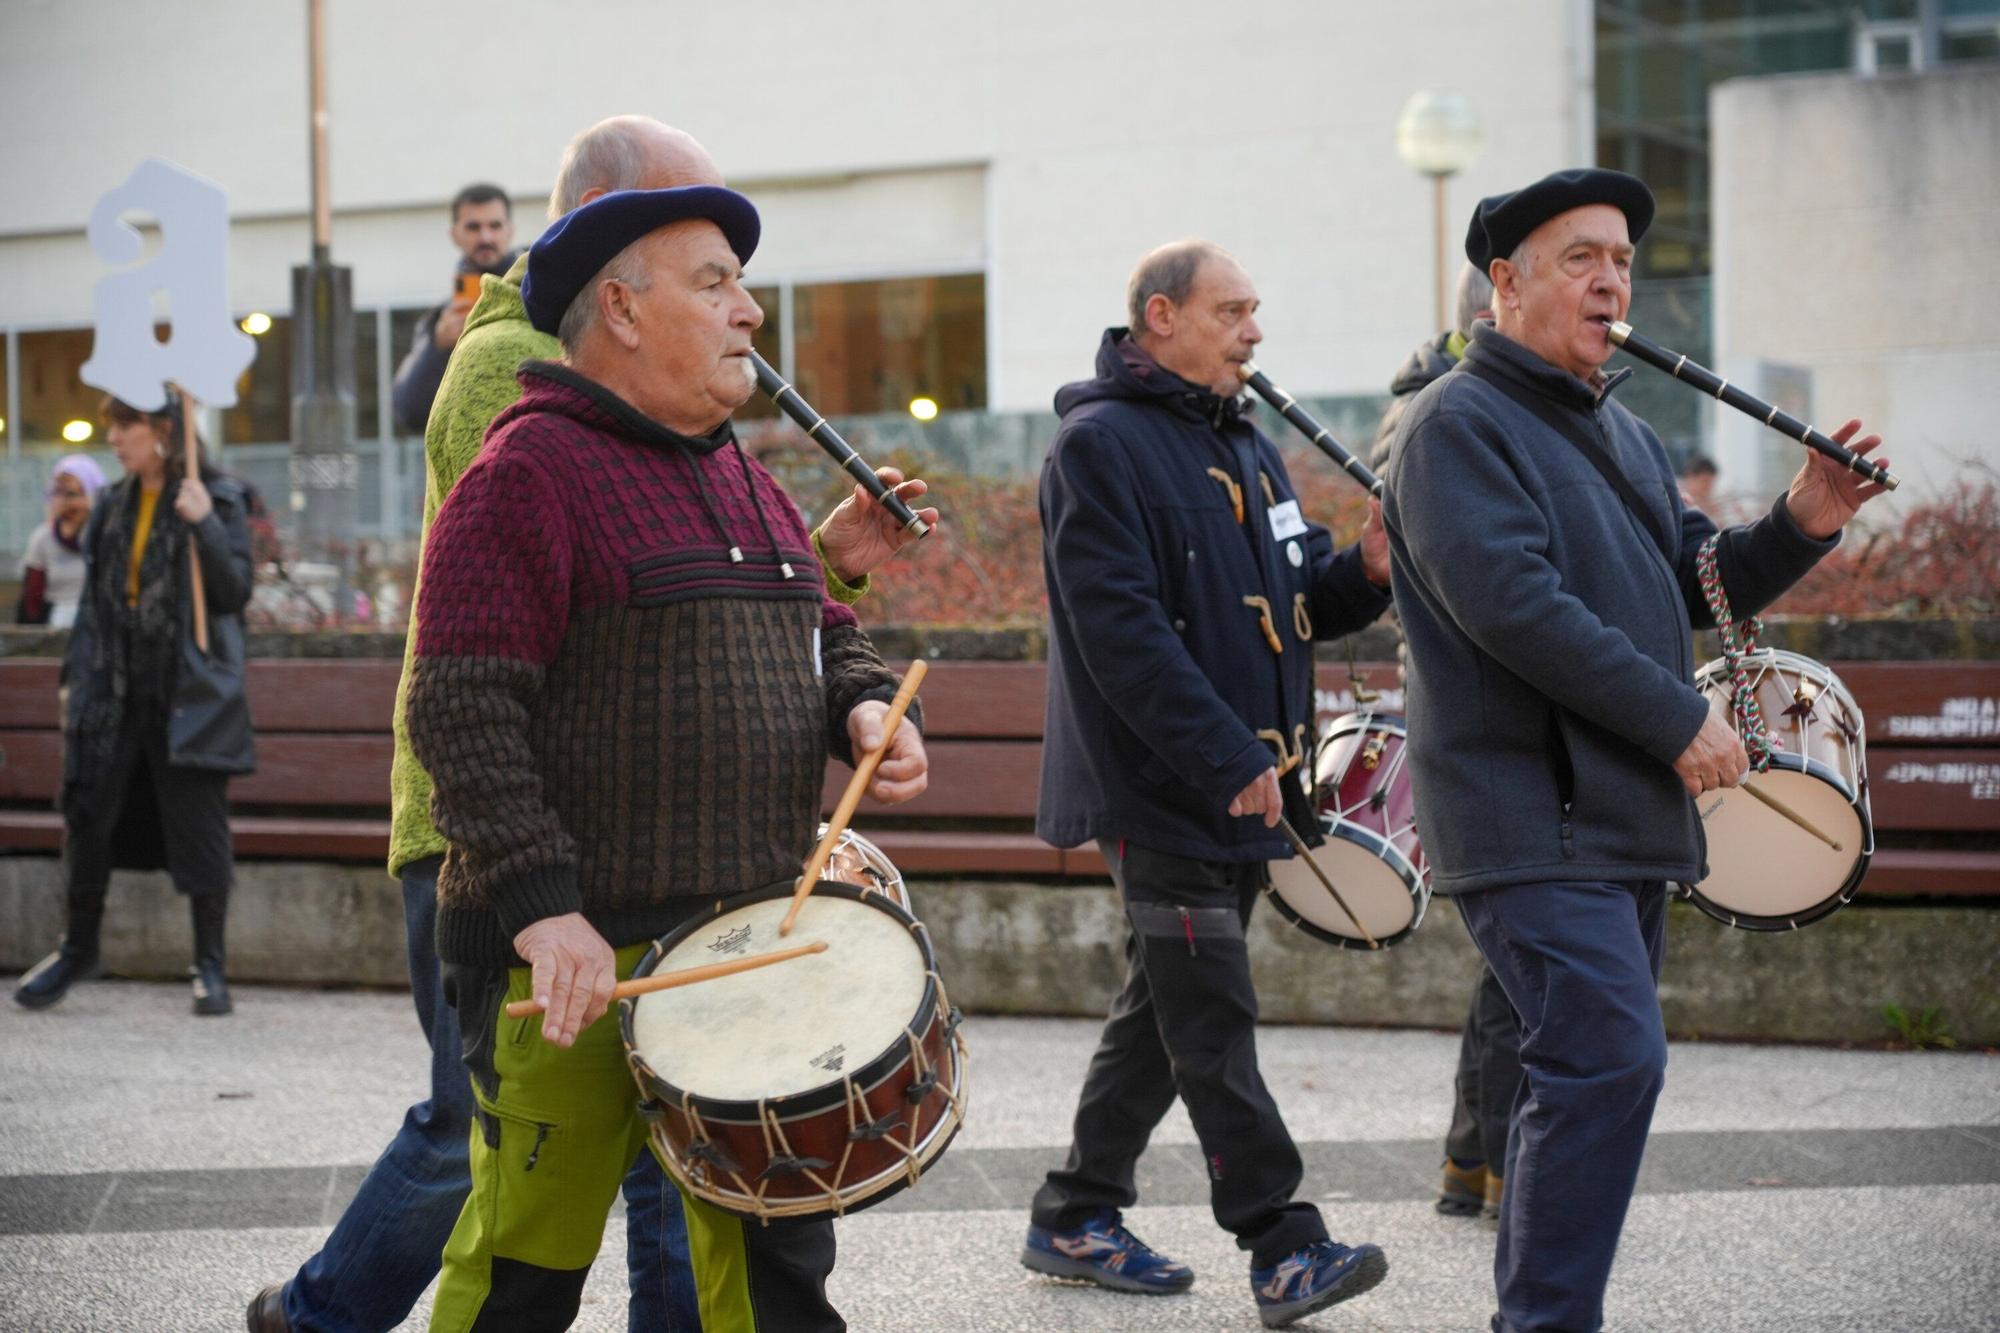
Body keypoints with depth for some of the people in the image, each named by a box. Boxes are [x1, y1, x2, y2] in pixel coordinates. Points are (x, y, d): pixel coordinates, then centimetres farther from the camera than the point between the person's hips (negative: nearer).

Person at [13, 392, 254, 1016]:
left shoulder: (216, 498, -4)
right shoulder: (114, 506, 12)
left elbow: (235, 591, -10)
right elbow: (95, 600, 16)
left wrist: (204, 523, -20)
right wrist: (76, 677, 11)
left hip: (189, 695, -5)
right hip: (116, 690, 5)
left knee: (199, 825, -1)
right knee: (88, 817, 6)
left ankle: (209, 965, 10)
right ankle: (78, 947, 24)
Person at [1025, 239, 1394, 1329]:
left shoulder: (1245, 444, 17)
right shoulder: (1101, 444, -11)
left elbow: (1295, 603, 20)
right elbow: (1122, 626, -20)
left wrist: (1365, 573, -3)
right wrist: (1229, 760, -24)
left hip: (1240, 790, 9)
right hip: (1161, 787, -9)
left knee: (1165, 1009, 13)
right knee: (1213, 1020, -7)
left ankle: (1075, 1219, 23)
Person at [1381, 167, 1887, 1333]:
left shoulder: (1624, 433, 19)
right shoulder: (1461, 424, -10)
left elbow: (1694, 587, 20)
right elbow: (1511, 603, -21)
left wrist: (1801, 526, 0)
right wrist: (1681, 721, -20)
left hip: (1628, 815, 9)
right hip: (1529, 814, -9)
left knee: (1593, 1071, 13)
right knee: (1613, 1060, -18)